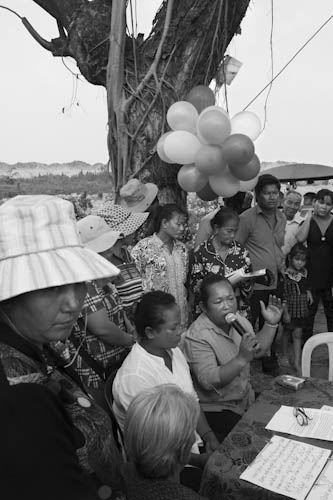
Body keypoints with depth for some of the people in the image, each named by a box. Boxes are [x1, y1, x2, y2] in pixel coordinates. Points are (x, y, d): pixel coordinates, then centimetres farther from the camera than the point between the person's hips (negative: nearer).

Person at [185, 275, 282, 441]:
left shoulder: (239, 320, 0)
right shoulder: (197, 336, -24)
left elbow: (258, 351, 12)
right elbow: (209, 381, -30)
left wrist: (270, 324, -2)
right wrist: (242, 358, -39)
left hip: (246, 398, 7)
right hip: (216, 409, -7)